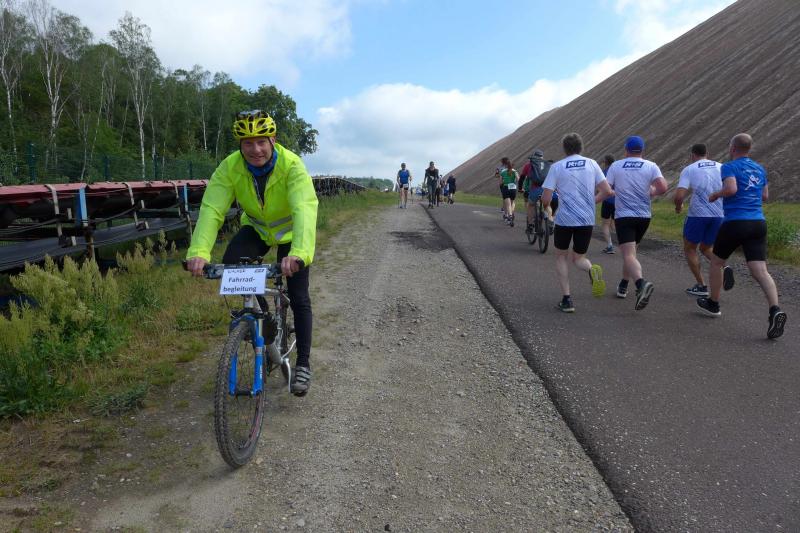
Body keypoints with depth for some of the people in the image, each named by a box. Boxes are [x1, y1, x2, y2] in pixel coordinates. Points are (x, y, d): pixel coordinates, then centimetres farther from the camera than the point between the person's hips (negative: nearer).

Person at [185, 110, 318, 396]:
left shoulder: (291, 165, -32)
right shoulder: (230, 167, -23)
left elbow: (305, 209, -46)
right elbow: (211, 210, -32)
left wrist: (299, 253, -63)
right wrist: (199, 251, -50)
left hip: (291, 232, -2)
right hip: (256, 228, 3)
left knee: (299, 298, -6)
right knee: (229, 265, -26)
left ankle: (303, 364, 10)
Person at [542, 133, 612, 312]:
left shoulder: (557, 167, -2)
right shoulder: (592, 164, 5)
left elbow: (546, 200, -8)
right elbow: (607, 191, 0)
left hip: (564, 219, -2)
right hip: (587, 220, 3)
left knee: (561, 257, 17)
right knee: (578, 258, 19)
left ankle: (566, 299, 6)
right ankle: (592, 270, -18)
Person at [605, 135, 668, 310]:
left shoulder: (616, 166, 1)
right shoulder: (651, 166, 2)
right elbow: (663, 188, -10)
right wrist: (651, 193, 11)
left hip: (623, 216, -3)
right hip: (644, 216, 3)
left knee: (628, 255, -14)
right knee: (631, 251, 22)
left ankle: (642, 283, -39)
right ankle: (623, 286, 29)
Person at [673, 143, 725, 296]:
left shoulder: (688, 170, -2)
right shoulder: (722, 167, 9)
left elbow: (679, 196, -13)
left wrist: (678, 206, 8)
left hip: (697, 214, -4)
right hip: (718, 215, 4)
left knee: (690, 249, 14)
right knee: (705, 248, 22)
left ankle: (701, 286, 9)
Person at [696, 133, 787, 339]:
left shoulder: (729, 167, -4)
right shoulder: (760, 169, 17)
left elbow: (731, 189, -21)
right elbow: (765, 196, 24)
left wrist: (715, 194, -3)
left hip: (735, 222, -5)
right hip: (759, 223, 5)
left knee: (716, 262, 16)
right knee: (760, 271, -3)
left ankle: (712, 304, 28)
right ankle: (775, 310, -22)